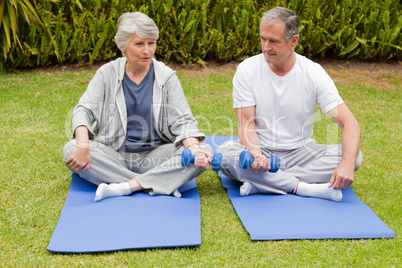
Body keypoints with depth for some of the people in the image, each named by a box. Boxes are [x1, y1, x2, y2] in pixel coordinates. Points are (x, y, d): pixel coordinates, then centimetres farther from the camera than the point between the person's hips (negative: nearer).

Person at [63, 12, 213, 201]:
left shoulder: (166, 77, 2)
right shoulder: (107, 73, 2)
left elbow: (183, 120, -5)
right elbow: (84, 110, -7)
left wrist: (194, 148, -27)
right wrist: (83, 145, -28)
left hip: (154, 155, 0)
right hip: (114, 154, 0)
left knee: (204, 153, -24)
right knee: (71, 150, -28)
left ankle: (126, 187, -28)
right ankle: (157, 185, -30)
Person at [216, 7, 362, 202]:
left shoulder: (314, 73, -8)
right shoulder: (247, 70, -7)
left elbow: (349, 123, -14)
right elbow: (246, 123, -10)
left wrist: (347, 163, -34)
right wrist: (256, 155, -32)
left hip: (301, 153, 1)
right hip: (261, 151, -1)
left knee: (355, 156, -23)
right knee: (224, 154, -32)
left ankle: (261, 184, -27)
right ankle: (306, 188, -29)